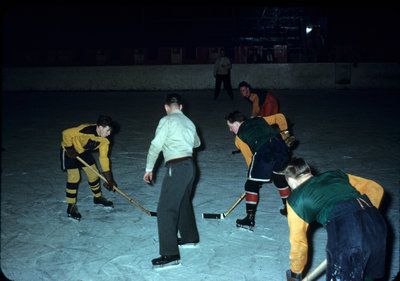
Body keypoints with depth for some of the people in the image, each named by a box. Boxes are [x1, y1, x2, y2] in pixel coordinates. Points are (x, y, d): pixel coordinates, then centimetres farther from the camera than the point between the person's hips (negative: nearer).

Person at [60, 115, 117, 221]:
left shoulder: (104, 140, -14)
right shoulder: (86, 130, -37)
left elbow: (103, 158, -8)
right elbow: (66, 133, -30)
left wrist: (109, 179, -9)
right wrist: (70, 149, -22)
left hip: (84, 151, 7)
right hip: (69, 150, -7)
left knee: (93, 174, 7)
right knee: (74, 177, -13)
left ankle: (97, 197, 31)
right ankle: (71, 206, -1)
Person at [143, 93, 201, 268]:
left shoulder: (167, 121, -5)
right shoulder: (189, 122, 18)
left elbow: (156, 145, -11)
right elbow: (197, 143, 35)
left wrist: (149, 169, -4)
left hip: (177, 167, -9)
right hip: (190, 165, 9)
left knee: (166, 209, -9)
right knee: (184, 202, 26)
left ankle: (170, 254, -12)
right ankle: (190, 237, 41)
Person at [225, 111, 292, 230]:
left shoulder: (239, 136, 16)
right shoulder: (259, 120, 28)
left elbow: (249, 157, 13)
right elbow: (280, 117, 28)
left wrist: (255, 174, 23)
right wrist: (284, 132, 43)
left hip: (263, 151, -6)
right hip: (280, 144, 6)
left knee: (252, 185, 6)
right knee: (280, 178, 28)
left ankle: (250, 219, 6)